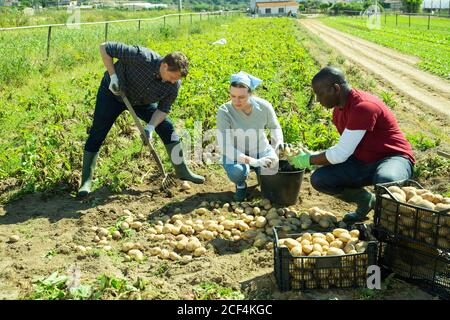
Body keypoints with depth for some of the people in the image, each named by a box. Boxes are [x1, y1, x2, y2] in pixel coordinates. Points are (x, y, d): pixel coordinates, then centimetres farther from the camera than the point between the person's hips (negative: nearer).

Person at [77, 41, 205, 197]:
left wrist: (150, 127, -25)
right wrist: (113, 76, -31)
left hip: (141, 101, 4)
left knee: (166, 127, -3)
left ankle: (182, 171, 11)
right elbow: (105, 47, -28)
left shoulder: (174, 85, -23)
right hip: (113, 92, -4)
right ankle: (86, 181, 1)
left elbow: (163, 108, -10)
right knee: (97, 134, -10)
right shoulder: (142, 57, -37)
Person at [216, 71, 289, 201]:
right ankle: (241, 185, 4)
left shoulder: (264, 106, -18)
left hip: (261, 149, 3)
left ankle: (261, 172, 16)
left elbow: (275, 127, 4)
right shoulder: (224, 112, -26)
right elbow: (225, 147, -30)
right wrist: (253, 161, -40)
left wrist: (279, 142, -18)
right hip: (235, 153, -2)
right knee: (237, 171, -35)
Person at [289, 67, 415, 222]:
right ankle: (365, 200, 11)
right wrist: (315, 156, 3)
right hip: (362, 162, 8)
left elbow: (341, 154, -25)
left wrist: (310, 160, -11)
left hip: (394, 157, -8)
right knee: (319, 179, -12)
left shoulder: (364, 107, -25)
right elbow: (345, 149, 14)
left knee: (385, 181, -43)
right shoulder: (339, 110, 6)